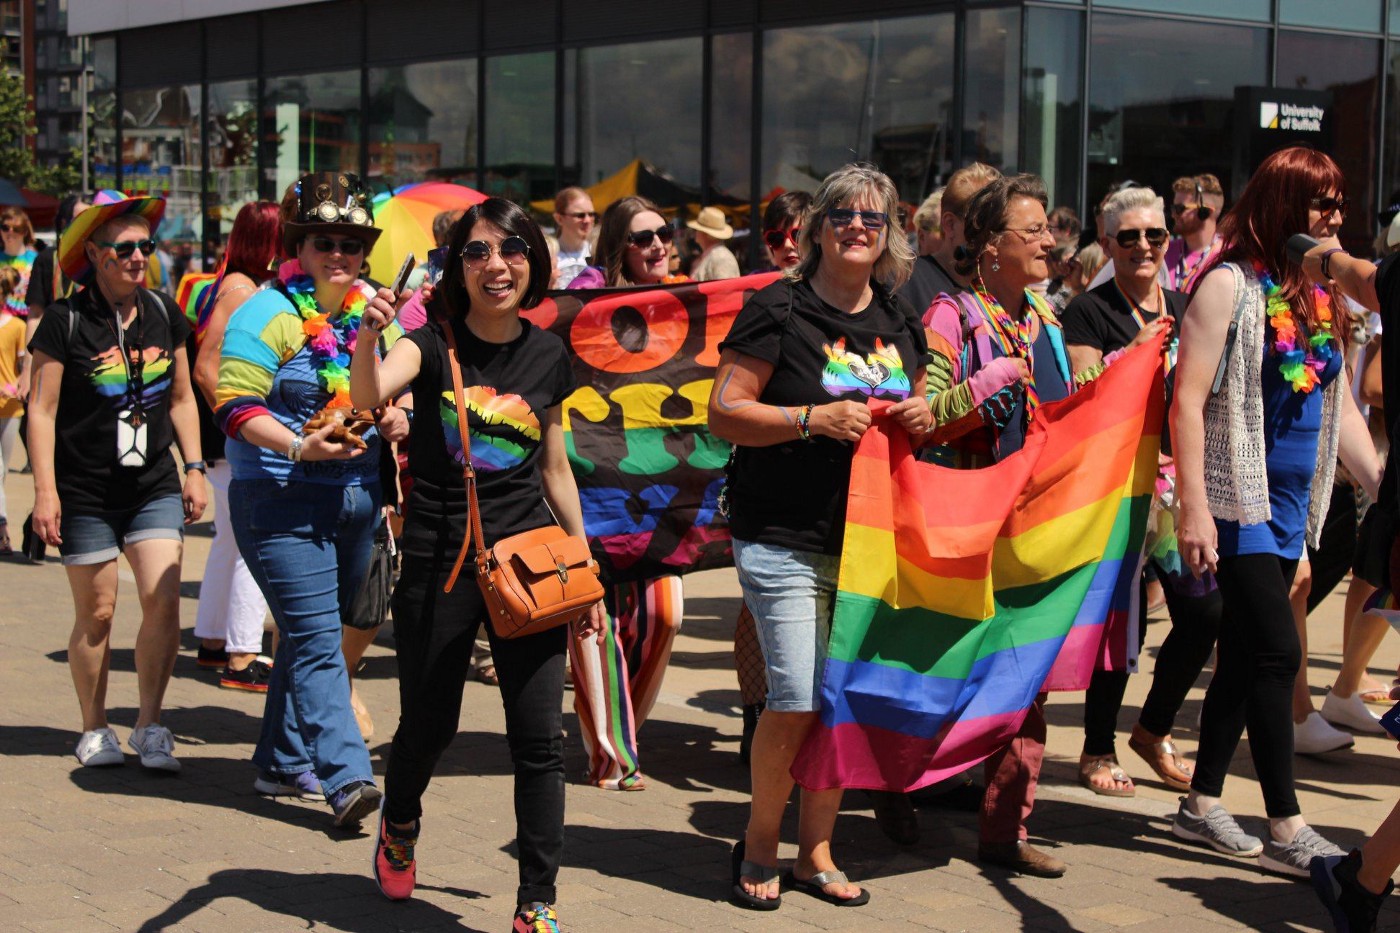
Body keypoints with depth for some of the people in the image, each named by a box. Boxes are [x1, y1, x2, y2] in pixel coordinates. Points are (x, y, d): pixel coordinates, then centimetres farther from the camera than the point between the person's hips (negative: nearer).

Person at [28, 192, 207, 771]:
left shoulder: (163, 314, 7)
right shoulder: (65, 322, -7)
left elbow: (181, 399, 15)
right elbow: (42, 410, -6)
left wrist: (193, 468, 10)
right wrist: (45, 489, -11)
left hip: (156, 486, 3)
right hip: (86, 492, -3)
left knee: (163, 599, -9)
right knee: (96, 613, 4)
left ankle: (149, 726, 3)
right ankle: (94, 730, 19)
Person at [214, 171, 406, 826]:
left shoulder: (374, 313, 12)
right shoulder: (267, 314, -8)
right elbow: (236, 408, -14)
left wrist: (400, 417, 1)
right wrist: (301, 447, -27)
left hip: (357, 499, 7)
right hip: (282, 501, -7)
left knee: (311, 632, 15)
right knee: (316, 637, -13)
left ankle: (282, 762, 26)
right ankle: (347, 777, -19)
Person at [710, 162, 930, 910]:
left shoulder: (901, 322, 13)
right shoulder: (779, 310, -6)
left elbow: (916, 405, 26)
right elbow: (724, 412, -9)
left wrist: (922, 416, 2)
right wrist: (814, 418, -21)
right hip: (786, 543, -6)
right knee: (797, 702, -11)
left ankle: (815, 852, 23)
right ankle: (759, 846, 12)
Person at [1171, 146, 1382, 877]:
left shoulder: (1314, 292, 13)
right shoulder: (1231, 283, -10)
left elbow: (1340, 406, 18)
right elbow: (1188, 399, -15)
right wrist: (1193, 508, -21)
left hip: (1291, 502, 8)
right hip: (1238, 500, -8)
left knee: (1245, 654, 11)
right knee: (1277, 652, -9)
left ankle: (1203, 803, 21)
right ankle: (1286, 829, -3)